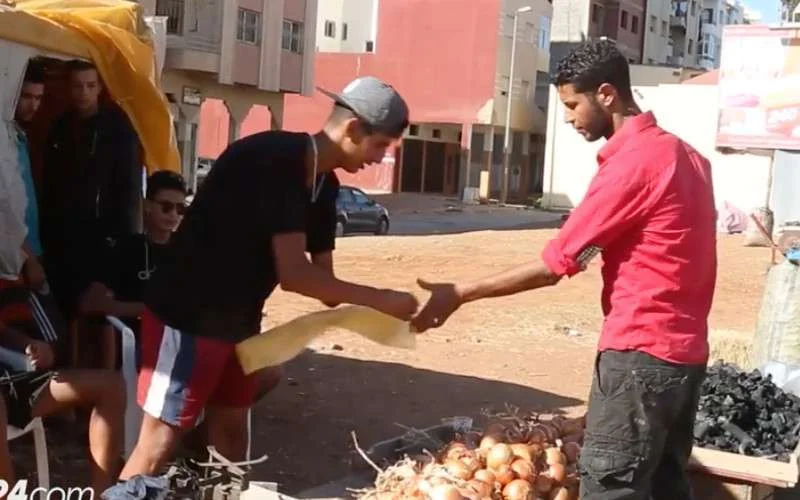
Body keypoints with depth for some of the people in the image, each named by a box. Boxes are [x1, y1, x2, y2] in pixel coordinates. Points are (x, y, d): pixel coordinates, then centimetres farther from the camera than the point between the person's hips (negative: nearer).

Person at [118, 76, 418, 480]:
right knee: (160, 440, -3)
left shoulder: (324, 185, 4)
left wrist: (377, 310, -8)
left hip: (237, 319, 9)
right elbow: (293, 275, -29)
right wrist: (380, 299, -22)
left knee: (229, 427, 15)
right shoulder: (274, 160, -23)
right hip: (189, 316, -9)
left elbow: (323, 280, 7)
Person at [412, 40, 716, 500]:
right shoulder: (682, 153, 12)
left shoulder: (633, 160, -16)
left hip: (641, 353, -9)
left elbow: (555, 265, -15)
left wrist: (461, 294, -8)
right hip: (684, 350, 9)